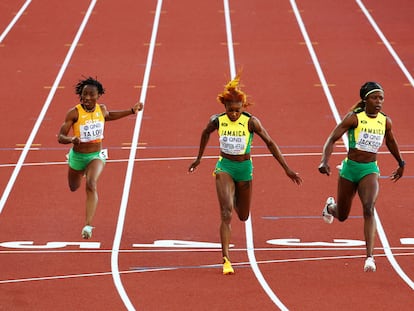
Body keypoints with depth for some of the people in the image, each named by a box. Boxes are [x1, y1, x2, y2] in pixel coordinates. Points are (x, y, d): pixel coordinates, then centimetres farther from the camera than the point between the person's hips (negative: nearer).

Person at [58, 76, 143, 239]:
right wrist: (71, 139, -41)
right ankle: (82, 173, 66)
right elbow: (60, 137, -18)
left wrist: (132, 111, 15)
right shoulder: (74, 113, -19)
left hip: (96, 156, 0)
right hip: (77, 156, 0)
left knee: (91, 185, -28)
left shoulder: (101, 109, -7)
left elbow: (108, 116, 20)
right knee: (74, 187, 26)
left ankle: (88, 225, -35)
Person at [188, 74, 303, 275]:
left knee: (243, 216, 15)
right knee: (226, 213, -19)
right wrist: (199, 158, 24)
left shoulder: (250, 122, -13)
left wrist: (287, 169, -10)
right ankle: (226, 260, -23)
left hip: (244, 168, 1)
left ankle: (236, 199, 53)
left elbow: (270, 143, -8)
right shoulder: (217, 121, -8)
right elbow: (206, 133, 15)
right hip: (224, 167, -1)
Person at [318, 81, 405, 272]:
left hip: (370, 170, 1)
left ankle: (369, 257, -27)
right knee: (342, 216, 15)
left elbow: (391, 142, 20)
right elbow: (332, 139, -15)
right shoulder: (354, 118, -12)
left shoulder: (385, 121, 0)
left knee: (369, 209, -23)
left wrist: (401, 164, 31)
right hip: (350, 168, -1)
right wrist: (324, 161, -29)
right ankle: (330, 206, 55)